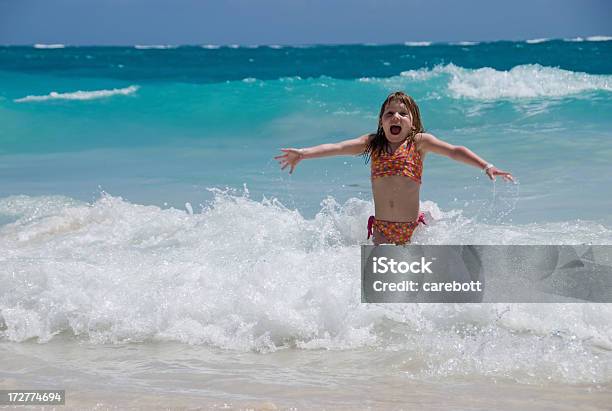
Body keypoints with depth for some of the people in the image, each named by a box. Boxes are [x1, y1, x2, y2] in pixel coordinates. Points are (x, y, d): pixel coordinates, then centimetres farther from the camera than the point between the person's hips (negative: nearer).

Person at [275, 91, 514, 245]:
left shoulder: (419, 141, 0)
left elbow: (454, 152, -9)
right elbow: (338, 147, -5)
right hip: (381, 228, 1)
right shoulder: (373, 143, 6)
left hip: (412, 228, -1)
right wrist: (302, 154, -17)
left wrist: (486, 166, -23)